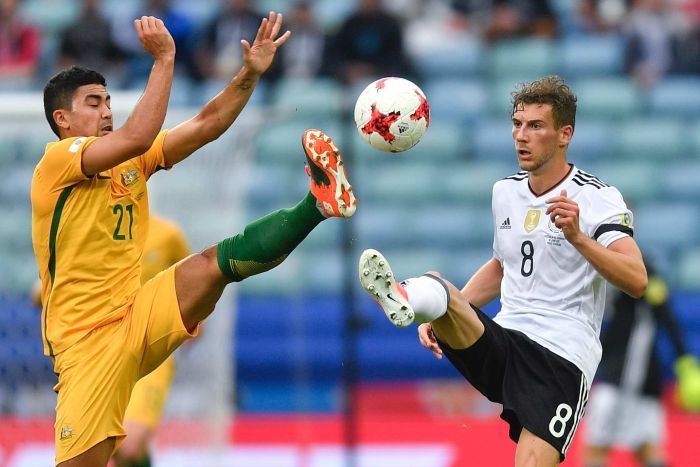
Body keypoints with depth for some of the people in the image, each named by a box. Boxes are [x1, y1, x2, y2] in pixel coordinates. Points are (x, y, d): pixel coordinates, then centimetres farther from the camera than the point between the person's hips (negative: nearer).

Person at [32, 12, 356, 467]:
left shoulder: (132, 160, 11)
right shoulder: (57, 160, -11)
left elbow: (206, 126, 7)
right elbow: (136, 137, -26)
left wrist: (251, 73, -6)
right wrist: (165, 59, -24)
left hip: (140, 321, 6)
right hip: (87, 340, -6)